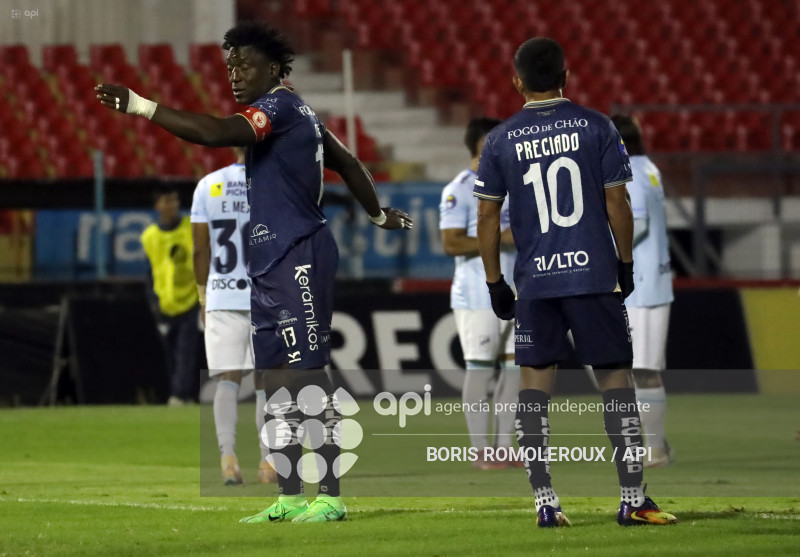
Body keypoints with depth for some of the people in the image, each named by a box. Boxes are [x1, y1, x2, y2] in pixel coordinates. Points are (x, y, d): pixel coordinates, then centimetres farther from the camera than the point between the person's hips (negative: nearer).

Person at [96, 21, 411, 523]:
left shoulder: (279, 108, -13)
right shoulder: (297, 115, 18)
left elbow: (213, 133, -28)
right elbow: (348, 163, 30)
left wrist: (140, 106, -28)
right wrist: (379, 215, 45)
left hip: (298, 258, -10)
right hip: (272, 265, 10)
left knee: (309, 378, -8)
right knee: (278, 383, 9)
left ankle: (330, 497, -7)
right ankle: (290, 496, 13)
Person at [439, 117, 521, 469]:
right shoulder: (459, 191, -9)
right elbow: (450, 243, -17)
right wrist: (500, 239, -20)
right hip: (477, 296, -8)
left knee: (515, 366, 5)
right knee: (479, 370, -4)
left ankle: (504, 448, 11)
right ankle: (481, 452, 0)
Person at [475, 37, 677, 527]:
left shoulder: (501, 141, 3)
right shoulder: (596, 127, -1)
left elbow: (487, 217, 4)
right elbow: (617, 203, -1)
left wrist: (495, 283, 12)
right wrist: (626, 263, 10)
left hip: (535, 280, 1)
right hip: (594, 272, -1)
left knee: (534, 383, 8)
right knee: (616, 377, 4)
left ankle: (546, 502, 3)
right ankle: (633, 500, 1)